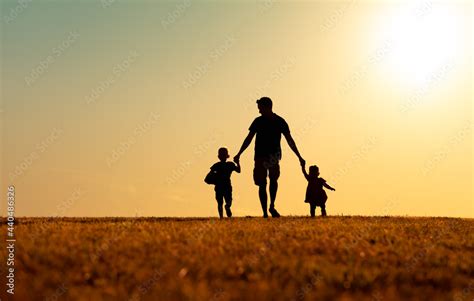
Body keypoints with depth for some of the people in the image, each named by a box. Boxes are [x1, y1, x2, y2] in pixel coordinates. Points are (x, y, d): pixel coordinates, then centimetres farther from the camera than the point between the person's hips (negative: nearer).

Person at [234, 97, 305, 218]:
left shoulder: (280, 122, 0)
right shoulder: (258, 121, 3)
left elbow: (290, 140, 6)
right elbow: (249, 139, 9)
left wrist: (299, 157, 5)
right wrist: (239, 154, 4)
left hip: (274, 156, -1)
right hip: (260, 156, 2)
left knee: (273, 178, -25)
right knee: (262, 185, -1)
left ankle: (272, 206, -11)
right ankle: (265, 212, 6)